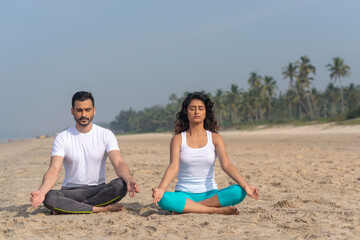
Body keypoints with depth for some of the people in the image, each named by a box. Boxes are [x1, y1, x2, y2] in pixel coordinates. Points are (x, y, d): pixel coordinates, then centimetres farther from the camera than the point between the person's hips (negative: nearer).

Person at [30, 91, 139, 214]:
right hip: (71, 191, 0)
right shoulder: (62, 138, -2)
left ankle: (71, 208, -22)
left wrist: (130, 180, -36)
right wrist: (41, 191, -35)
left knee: (120, 185, -31)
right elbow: (54, 170, -13)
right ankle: (103, 208, -27)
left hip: (98, 190, 1)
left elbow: (118, 163, -12)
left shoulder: (106, 135, 1)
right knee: (49, 198, -32)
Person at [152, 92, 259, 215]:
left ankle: (185, 208, -22)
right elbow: (173, 166, -11)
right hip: (184, 194, -1)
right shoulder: (178, 139, 3)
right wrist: (161, 189, -31)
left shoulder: (215, 138, 6)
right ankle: (217, 210, -26)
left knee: (238, 192, -28)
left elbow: (226, 165, -7)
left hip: (210, 194, 2)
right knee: (164, 199, -35)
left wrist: (245, 186, -24)